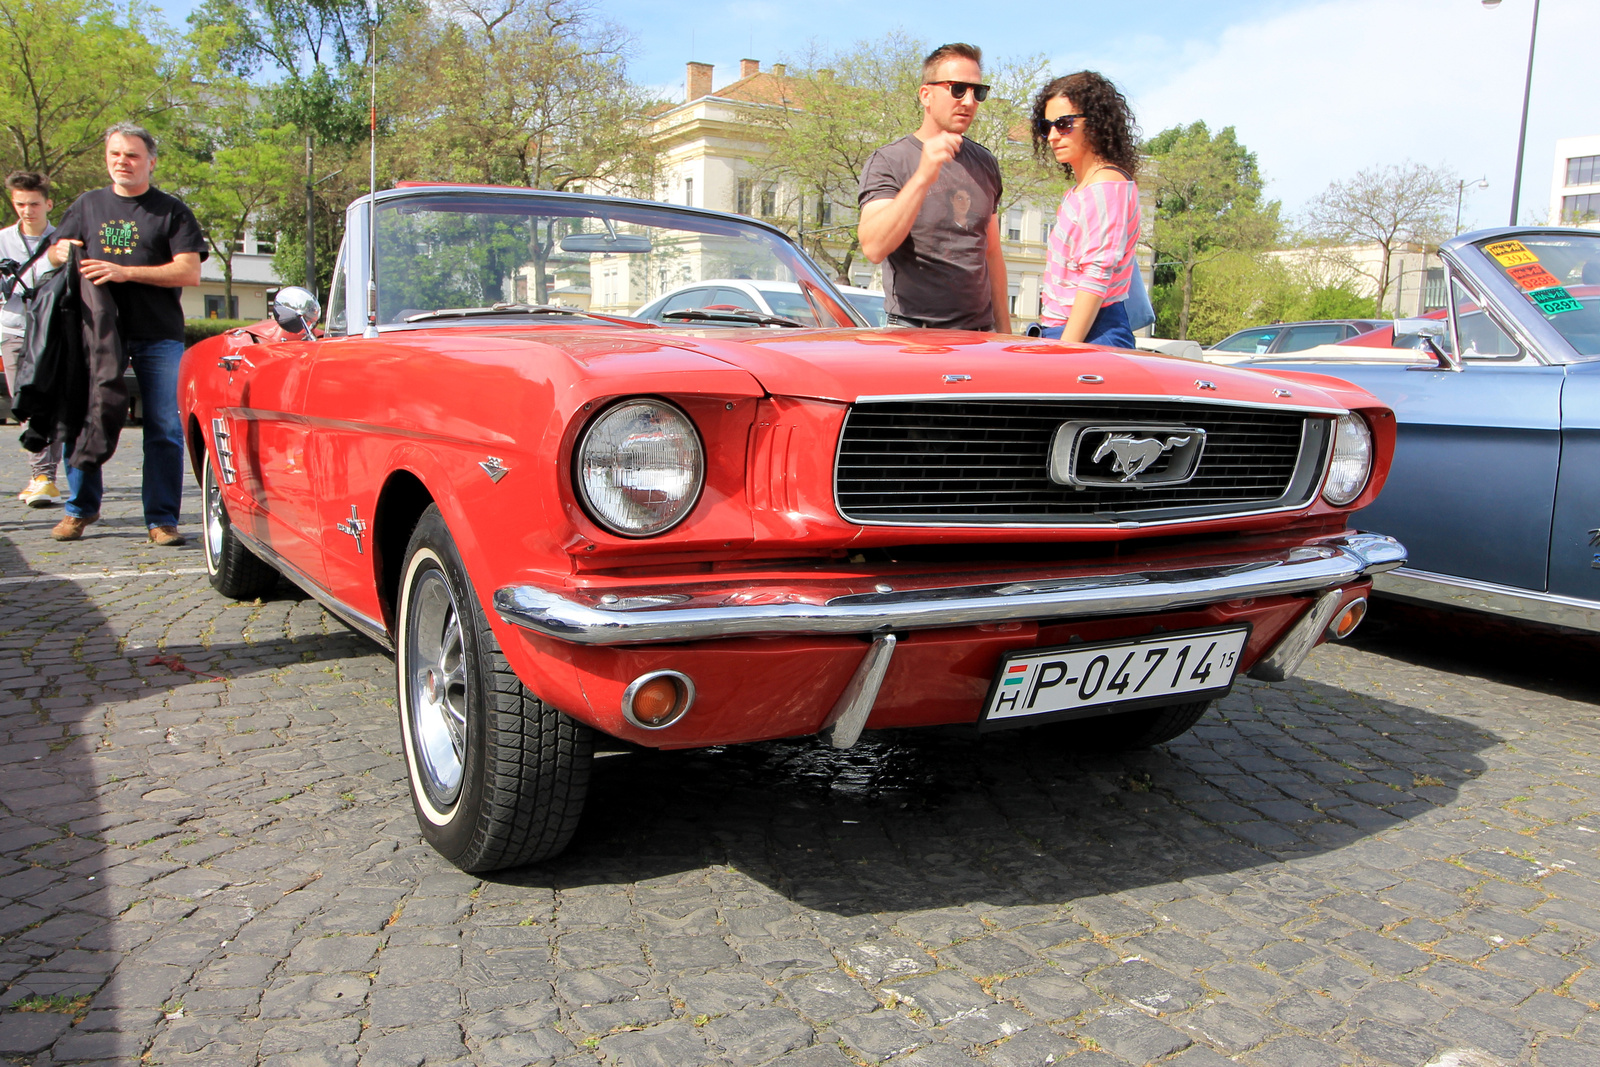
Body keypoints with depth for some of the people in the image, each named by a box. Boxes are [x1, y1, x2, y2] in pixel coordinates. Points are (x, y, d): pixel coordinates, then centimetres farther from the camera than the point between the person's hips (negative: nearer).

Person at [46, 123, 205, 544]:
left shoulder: (171, 210, 3)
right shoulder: (88, 205, 15)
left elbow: (189, 272, -7)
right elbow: (55, 252, 20)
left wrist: (124, 272, -16)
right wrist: (61, 252, -5)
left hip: (158, 336, -3)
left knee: (164, 430, -5)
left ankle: (162, 519, 3)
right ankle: (80, 509, 23)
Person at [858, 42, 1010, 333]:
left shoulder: (985, 163, 14)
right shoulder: (889, 161, -5)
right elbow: (873, 248, -21)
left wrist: (1004, 332, 18)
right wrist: (922, 177, -29)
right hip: (912, 333, -5)